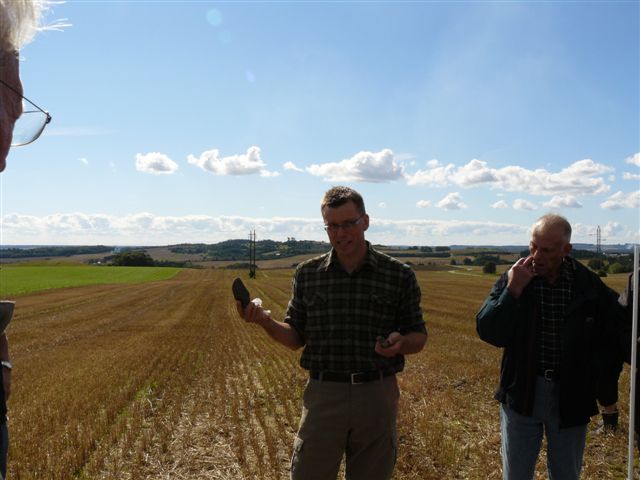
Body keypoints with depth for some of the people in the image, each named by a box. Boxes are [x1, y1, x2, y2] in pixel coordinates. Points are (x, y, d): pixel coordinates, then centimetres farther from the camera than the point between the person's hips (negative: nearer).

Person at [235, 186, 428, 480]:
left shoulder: (399, 275, -1)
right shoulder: (307, 274, 3)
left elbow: (418, 338, 5)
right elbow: (296, 338, 8)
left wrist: (400, 342, -18)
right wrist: (265, 321, -11)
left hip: (377, 397, 0)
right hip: (323, 394, 1)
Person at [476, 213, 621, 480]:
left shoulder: (591, 286, -6)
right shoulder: (513, 279, -8)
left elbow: (614, 336, 5)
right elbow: (487, 331, -14)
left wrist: (593, 373, -3)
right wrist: (513, 291, -23)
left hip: (571, 398, 1)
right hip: (521, 395, 0)